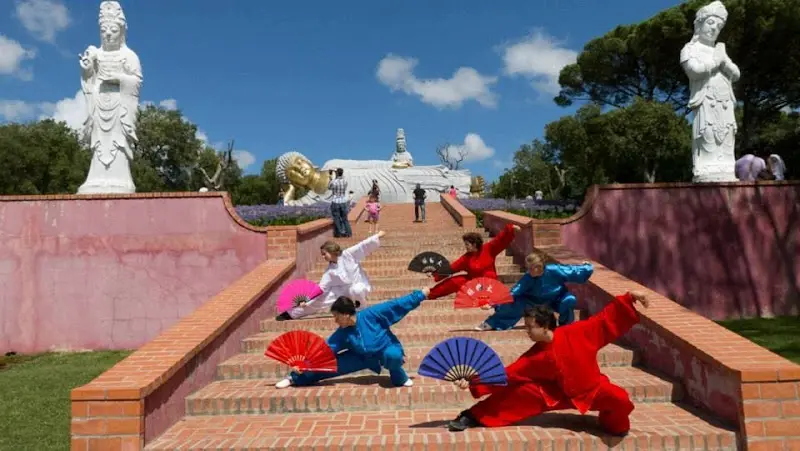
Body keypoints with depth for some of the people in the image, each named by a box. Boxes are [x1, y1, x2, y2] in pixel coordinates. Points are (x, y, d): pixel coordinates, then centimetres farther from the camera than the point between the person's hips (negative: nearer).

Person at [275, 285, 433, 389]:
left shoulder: (371, 314, -30)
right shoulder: (342, 333, -15)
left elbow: (397, 304, -28)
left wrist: (420, 294, -30)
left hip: (387, 349, -4)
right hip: (364, 356, 4)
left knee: (392, 356, -42)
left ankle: (399, 378, -10)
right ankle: (295, 378, 7)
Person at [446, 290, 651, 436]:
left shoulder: (576, 332, -20)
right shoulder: (535, 356, -14)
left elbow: (605, 320, -13)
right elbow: (507, 374, -16)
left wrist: (629, 298, -23)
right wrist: (472, 382, -25)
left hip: (593, 388, -1)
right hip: (561, 393, 2)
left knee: (619, 399, -31)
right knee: (520, 391, -13)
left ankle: (615, 425, 6)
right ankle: (473, 417, -5)